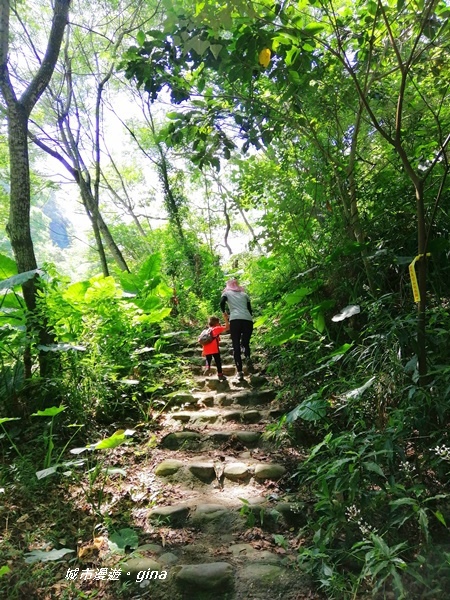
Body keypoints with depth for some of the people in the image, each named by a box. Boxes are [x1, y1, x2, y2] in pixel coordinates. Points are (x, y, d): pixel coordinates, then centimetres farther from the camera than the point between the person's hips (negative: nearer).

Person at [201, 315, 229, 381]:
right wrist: (226, 319, 10)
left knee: (208, 360, 24)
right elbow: (227, 327, 2)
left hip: (207, 350, 5)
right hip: (214, 349, -5)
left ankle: (207, 367, -2)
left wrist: (203, 351, 23)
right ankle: (220, 374, 9)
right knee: (218, 361, 6)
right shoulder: (217, 328, 11)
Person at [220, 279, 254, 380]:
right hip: (248, 320, 2)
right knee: (245, 343, 17)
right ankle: (248, 358, -13)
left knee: (236, 346, 1)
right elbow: (250, 310, 20)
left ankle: (239, 372, -9)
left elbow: (222, 303, 1)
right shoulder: (244, 294, 27)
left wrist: (224, 313, 16)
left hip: (235, 320, -2)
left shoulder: (226, 293, 19)